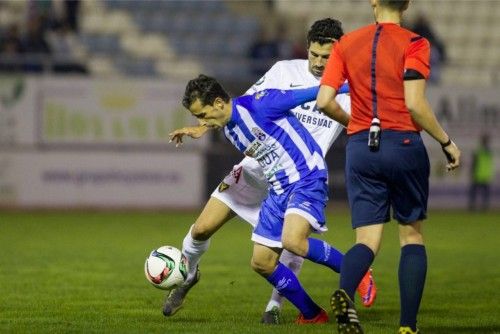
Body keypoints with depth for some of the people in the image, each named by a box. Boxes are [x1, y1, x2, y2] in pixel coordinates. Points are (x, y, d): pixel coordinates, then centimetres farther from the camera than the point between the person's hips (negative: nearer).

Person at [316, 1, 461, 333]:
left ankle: (345, 293, -30)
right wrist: (446, 141, -4)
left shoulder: (347, 43, 7)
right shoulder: (413, 44, -4)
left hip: (360, 147, 3)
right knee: (412, 234, 12)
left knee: (368, 239, 2)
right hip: (403, 144, -3)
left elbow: (324, 101, 1)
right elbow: (415, 104, -15)